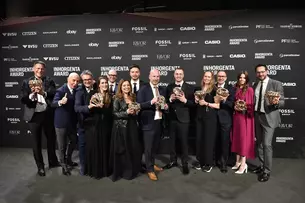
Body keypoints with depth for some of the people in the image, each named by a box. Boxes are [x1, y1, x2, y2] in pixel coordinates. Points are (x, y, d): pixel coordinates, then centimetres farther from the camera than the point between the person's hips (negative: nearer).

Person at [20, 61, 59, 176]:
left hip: (48, 114, 1)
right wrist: (32, 94, -25)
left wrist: (43, 93, -29)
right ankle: (40, 166, 26)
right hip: (34, 116, 0)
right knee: (36, 142, 9)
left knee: (51, 139, 16)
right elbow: (23, 100, -6)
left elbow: (55, 95, -12)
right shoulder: (26, 82, 1)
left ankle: (53, 162, 37)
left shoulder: (49, 81, 1)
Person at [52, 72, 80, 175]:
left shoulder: (77, 90, 4)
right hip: (61, 122, -7)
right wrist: (60, 102, -49)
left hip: (72, 122, 7)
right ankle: (64, 165, 25)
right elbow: (53, 103, -26)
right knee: (62, 145, 7)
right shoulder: (61, 90, -17)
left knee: (74, 141, 20)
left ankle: (68, 160, 43)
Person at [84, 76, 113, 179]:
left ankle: (104, 170, 22)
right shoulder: (93, 95, 0)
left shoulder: (110, 97, 7)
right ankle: (93, 170, 19)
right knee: (93, 147, 3)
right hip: (93, 125, -2)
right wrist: (90, 106, -25)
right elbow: (88, 109, -6)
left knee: (104, 147, 7)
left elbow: (110, 112, 3)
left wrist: (102, 107, -11)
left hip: (104, 126, 2)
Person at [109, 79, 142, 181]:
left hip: (132, 126, 5)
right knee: (122, 149, 2)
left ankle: (132, 170, 24)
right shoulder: (117, 99, -5)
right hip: (121, 127, -5)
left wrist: (135, 112, -2)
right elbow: (114, 114, -11)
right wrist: (126, 112, -21)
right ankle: (122, 171, 18)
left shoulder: (133, 98, 12)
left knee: (134, 148, 7)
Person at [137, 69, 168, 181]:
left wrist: (166, 107, -5)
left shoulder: (162, 90, 11)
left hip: (159, 121, 6)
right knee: (148, 147, 4)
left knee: (155, 146, 18)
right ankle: (150, 169, 18)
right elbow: (139, 105, -15)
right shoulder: (143, 89, -8)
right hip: (148, 122, -6)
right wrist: (151, 102, -28)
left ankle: (152, 164, 38)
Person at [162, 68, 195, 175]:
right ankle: (173, 161, 31)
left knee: (184, 142, 5)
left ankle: (185, 164, 19)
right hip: (172, 118, 4)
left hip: (183, 118, -3)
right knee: (172, 141, 15)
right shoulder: (169, 87, 7)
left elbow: (193, 103, -6)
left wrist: (185, 100, -22)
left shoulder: (189, 87, -2)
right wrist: (170, 99, -15)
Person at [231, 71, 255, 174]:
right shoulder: (235, 89, 10)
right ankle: (238, 161, 22)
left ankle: (243, 164, 6)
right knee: (236, 138, 10)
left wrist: (244, 108, -19)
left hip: (245, 117, -5)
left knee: (244, 138, -2)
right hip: (236, 116, 6)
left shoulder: (249, 90, -5)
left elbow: (251, 105, -5)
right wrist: (235, 107, -3)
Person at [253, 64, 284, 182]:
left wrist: (276, 102, -28)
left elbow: (282, 102, -8)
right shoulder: (254, 85, 9)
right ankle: (262, 166, 30)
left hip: (269, 117, -5)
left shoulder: (276, 84, -6)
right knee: (259, 143, 14)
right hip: (257, 117, 6)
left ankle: (267, 171, 4)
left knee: (267, 144, -9)